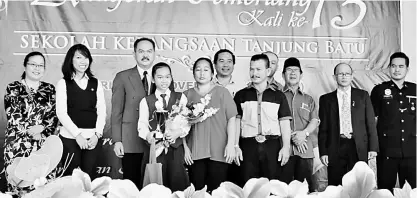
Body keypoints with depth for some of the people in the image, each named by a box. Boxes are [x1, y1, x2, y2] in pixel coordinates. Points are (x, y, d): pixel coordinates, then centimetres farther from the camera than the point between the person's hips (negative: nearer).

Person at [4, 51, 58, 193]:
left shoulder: (50, 89, 11)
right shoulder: (13, 88, 4)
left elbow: (54, 116, 3)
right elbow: (13, 116, -6)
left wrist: (43, 133, -11)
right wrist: (30, 130, -14)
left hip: (44, 143, 2)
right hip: (18, 144, -2)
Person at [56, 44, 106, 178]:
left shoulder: (96, 83, 11)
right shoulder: (63, 84, 4)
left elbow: (102, 111, 8)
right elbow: (61, 112, -3)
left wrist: (97, 134, -5)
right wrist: (77, 135, -11)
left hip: (93, 138, 2)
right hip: (70, 137, -2)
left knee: (89, 176, 2)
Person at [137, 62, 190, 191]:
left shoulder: (180, 98, 8)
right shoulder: (146, 101, 8)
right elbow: (142, 124, -1)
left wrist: (178, 133, -19)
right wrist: (148, 135, -23)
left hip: (176, 148, 0)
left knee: (177, 184, 1)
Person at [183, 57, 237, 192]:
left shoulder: (222, 92, 6)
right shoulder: (187, 95, 11)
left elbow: (231, 119, 2)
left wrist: (231, 144, -6)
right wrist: (185, 147, 2)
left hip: (219, 151, -1)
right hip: (195, 153, 1)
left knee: (216, 190, -2)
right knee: (197, 190, 1)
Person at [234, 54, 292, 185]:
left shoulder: (278, 96, 10)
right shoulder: (241, 95, 11)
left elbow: (284, 123, 7)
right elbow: (236, 122, 9)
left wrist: (286, 147, -2)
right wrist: (235, 146, 1)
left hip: (272, 145, 0)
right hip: (248, 145, 0)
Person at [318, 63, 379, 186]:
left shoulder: (363, 95, 10)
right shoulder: (326, 99, 9)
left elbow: (371, 122, 8)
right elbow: (323, 128, 7)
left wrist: (373, 147, 0)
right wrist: (323, 152, -1)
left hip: (359, 148, 0)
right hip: (335, 150, 0)